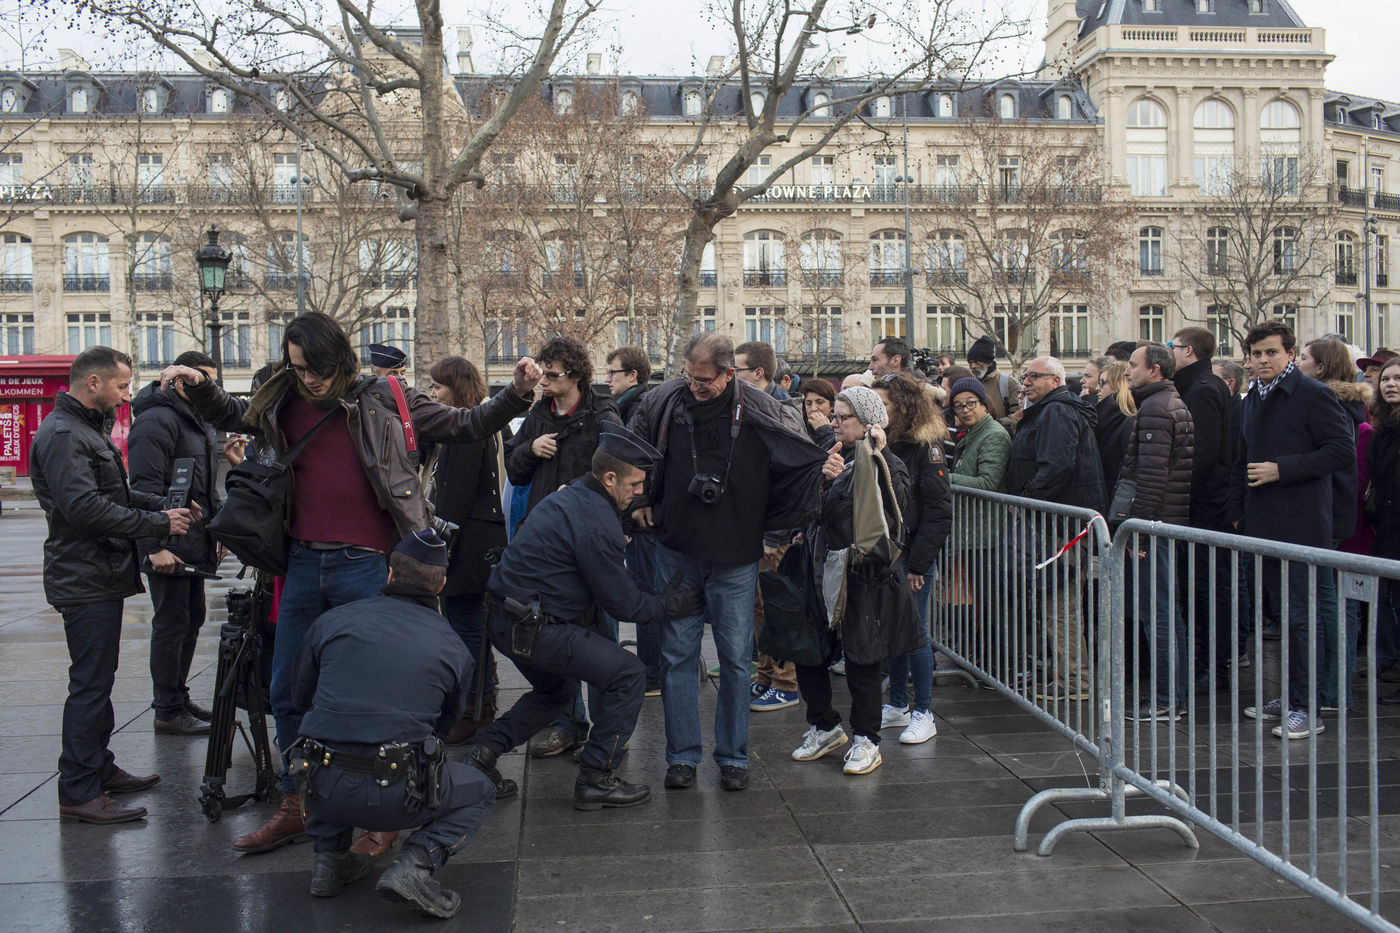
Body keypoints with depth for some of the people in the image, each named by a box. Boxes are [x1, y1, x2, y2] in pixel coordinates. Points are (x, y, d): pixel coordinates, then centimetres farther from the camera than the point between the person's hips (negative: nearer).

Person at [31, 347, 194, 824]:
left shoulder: (89, 428, 18)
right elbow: (84, 507, -26)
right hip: (84, 581, -11)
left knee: (98, 679, 18)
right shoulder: (62, 434, -16)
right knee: (90, 684, -6)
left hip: (101, 575, 11)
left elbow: (114, 493, 22)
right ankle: (78, 793, 0)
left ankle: (100, 769, 29)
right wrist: (159, 523, -20)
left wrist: (164, 505, 6)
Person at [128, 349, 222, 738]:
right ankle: (167, 711, 6)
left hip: (195, 544, 10)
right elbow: (146, 487, -21)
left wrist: (214, 531, 22)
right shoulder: (158, 421, -14)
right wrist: (156, 545, -26)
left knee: (191, 619, 16)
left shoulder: (200, 421, 17)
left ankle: (179, 696, 28)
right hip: (168, 547, -10)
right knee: (171, 625, -3)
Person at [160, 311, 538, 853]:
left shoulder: (385, 401, -3)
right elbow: (230, 416, 28)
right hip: (302, 564, 5)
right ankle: (295, 809, 28)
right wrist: (199, 387, 9)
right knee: (288, 692, 12)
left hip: (365, 565, -4)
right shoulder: (282, 406, 7)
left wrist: (517, 395, -11)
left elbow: (466, 426, 2)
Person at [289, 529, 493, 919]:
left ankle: (329, 857, 22)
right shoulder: (452, 647, 3)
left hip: (320, 791, 3)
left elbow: (301, 699, 20)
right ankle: (415, 864, -2)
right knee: (480, 791, 23)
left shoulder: (331, 621, 6)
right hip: (395, 798, -3)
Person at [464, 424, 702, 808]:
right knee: (628, 673, -4)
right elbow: (622, 603, -13)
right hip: (534, 628, -10)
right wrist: (669, 605, 4)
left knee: (558, 689, 31)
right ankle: (596, 779, 3)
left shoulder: (569, 496, 12)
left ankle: (484, 751, 23)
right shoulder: (597, 524, -19)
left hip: (503, 618, 10)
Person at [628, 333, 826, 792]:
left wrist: (776, 528, 2)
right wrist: (639, 501, 9)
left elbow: (806, 463, 0)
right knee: (677, 655, 5)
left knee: (735, 659, 5)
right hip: (676, 551, 1)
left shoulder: (761, 413, -11)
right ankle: (682, 757, 16)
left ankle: (733, 757, 18)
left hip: (736, 556, -1)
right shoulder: (662, 401, -5)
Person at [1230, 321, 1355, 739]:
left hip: (1302, 525, -7)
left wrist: (1282, 469, -17)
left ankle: (1308, 709, 1)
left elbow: (1343, 452, -14)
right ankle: (1290, 696, 23)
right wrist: (1238, 512, 17)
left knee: (1303, 616, -5)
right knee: (1283, 614, 14)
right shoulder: (1254, 400, 16)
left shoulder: (1313, 394, -8)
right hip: (1264, 525, 8)